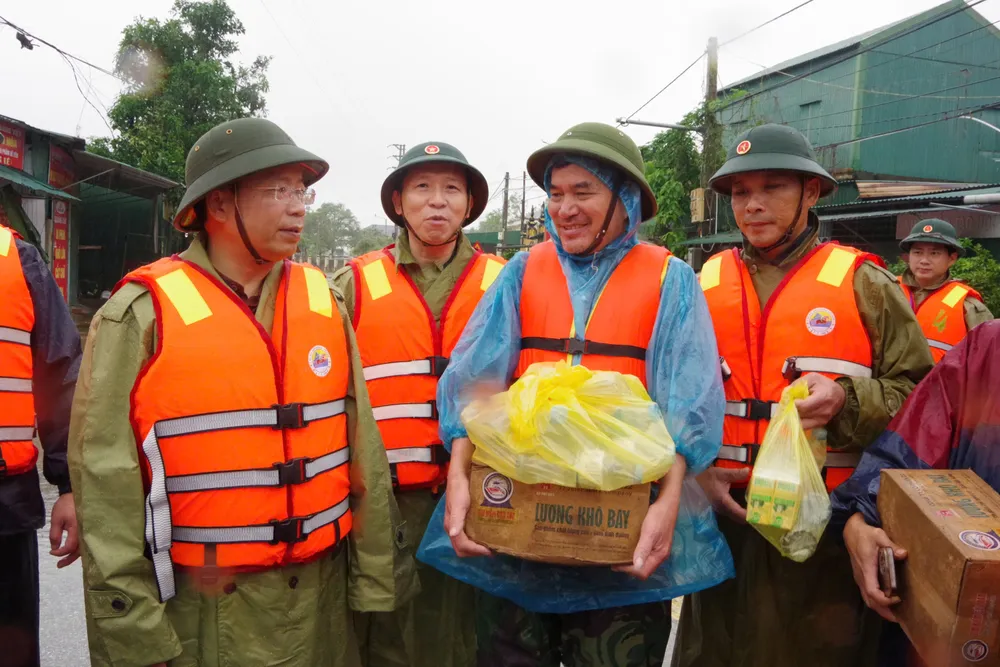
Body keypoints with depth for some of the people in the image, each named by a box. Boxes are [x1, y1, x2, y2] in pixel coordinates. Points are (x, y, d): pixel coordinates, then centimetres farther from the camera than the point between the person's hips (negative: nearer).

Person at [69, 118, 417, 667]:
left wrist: (375, 579, 5)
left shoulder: (324, 303, 3)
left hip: (321, 597, 4)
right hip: (201, 609, -3)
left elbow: (362, 452, 4)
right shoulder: (143, 313, -9)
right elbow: (106, 483, -9)